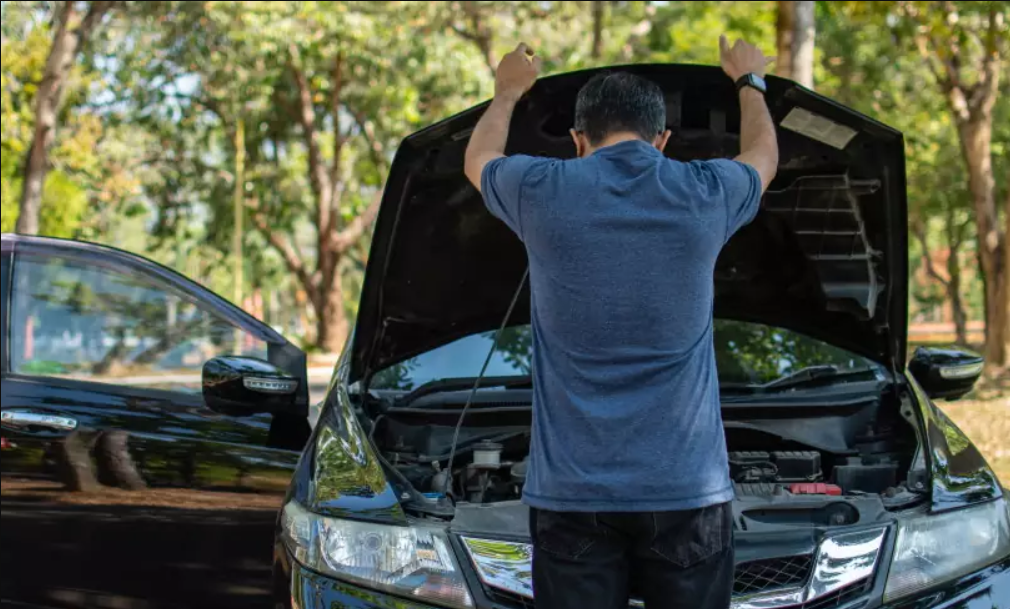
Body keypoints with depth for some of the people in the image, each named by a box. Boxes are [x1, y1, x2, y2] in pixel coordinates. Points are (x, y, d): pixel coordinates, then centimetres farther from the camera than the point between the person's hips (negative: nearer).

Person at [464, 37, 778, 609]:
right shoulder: (705, 196, 0)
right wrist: (750, 81, 46)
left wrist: (508, 92, 44)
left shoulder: (543, 193, -2)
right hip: (687, 490, 1)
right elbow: (763, 156, 26)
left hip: (573, 492, 0)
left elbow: (478, 160, 24)